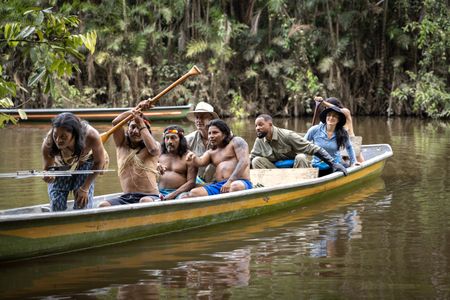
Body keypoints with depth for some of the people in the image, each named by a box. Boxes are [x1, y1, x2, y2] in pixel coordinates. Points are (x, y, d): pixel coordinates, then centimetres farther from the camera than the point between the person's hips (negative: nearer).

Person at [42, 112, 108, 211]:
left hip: (85, 161, 0)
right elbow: (48, 168, -22)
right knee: (57, 203, -8)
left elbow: (99, 162, -20)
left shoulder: (91, 136, -41)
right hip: (60, 166, 1)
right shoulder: (48, 144, -40)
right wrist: (48, 177, -47)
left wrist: (85, 188, -18)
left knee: (83, 202, -12)